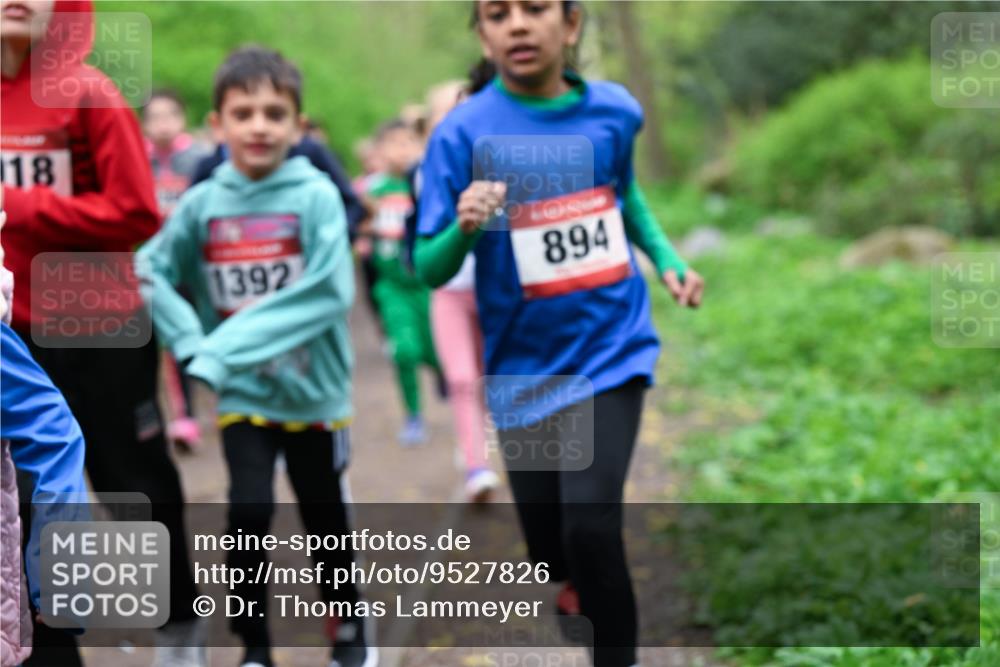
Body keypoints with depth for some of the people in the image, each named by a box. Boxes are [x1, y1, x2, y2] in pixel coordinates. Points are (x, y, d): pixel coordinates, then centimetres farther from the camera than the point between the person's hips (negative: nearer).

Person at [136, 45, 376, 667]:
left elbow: (329, 292, -20)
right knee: (250, 511, -11)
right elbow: (151, 273, -1)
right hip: (240, 394, 1)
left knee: (324, 515, 13)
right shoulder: (202, 203, -4)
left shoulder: (316, 195, -12)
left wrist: (233, 345, -24)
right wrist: (198, 344, -17)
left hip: (312, 388, -1)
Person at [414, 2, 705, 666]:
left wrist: (667, 257, 6)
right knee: (551, 550, 12)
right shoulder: (464, 131, -13)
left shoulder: (614, 109, -4)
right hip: (525, 366, 0)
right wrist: (464, 229, -32)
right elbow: (429, 270, -12)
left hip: (609, 349, 0)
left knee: (591, 525, -19)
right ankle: (584, 586, 48)